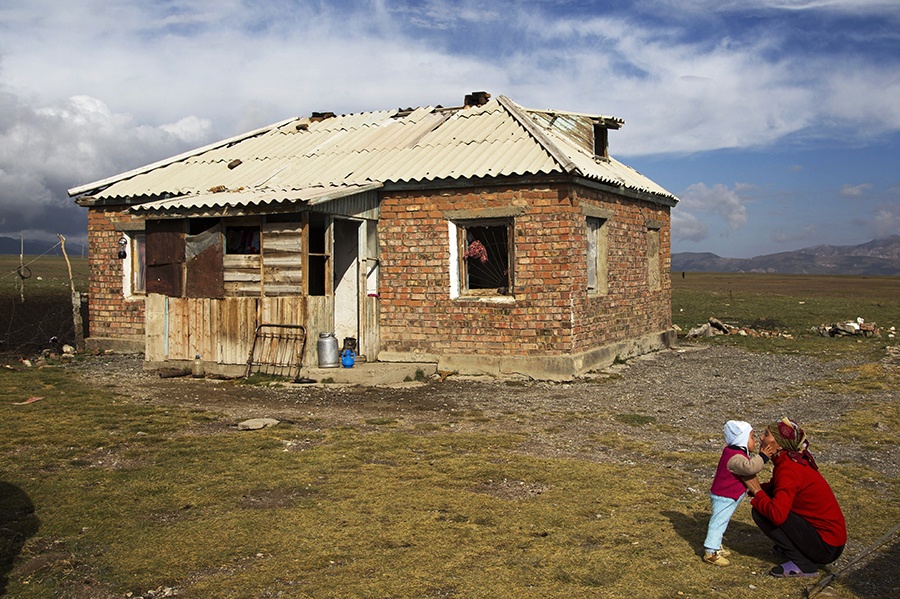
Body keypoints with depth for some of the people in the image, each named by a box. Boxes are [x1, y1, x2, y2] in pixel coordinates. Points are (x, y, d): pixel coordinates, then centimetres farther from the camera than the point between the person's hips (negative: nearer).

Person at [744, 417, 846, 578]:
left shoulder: (788, 470, -23)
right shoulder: (792, 460, 5)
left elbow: (777, 515, -33)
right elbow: (773, 488, 16)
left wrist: (757, 491, -17)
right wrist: (751, 487, -3)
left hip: (826, 547, -9)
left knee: (760, 512, -17)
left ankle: (802, 564, -9)